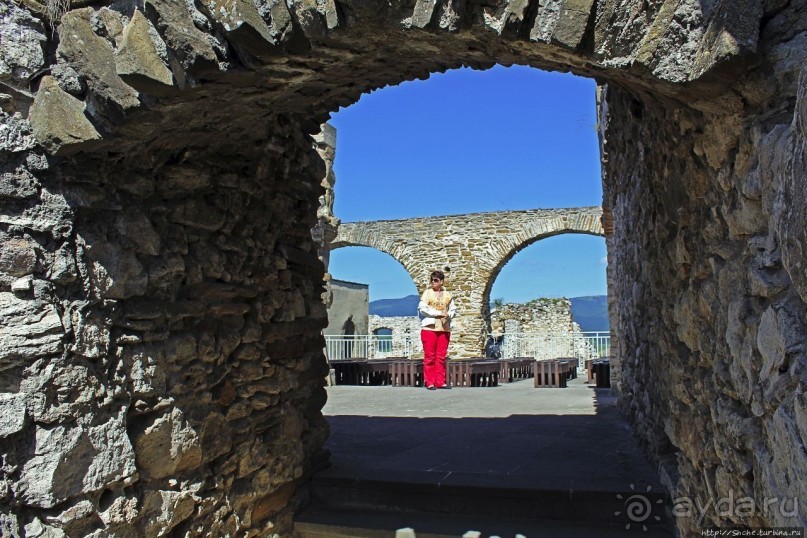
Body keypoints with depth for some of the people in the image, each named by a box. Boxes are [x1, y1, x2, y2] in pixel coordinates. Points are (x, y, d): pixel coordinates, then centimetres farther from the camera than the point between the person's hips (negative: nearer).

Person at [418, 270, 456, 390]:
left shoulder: (447, 295, 11)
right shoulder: (427, 293, 2)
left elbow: (453, 309, 14)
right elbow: (422, 308, -9)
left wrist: (448, 315, -9)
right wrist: (438, 313, -14)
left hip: (444, 329, 3)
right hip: (429, 328, -3)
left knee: (441, 357, 6)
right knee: (429, 357, -2)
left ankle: (440, 382, 11)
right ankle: (429, 382, 3)